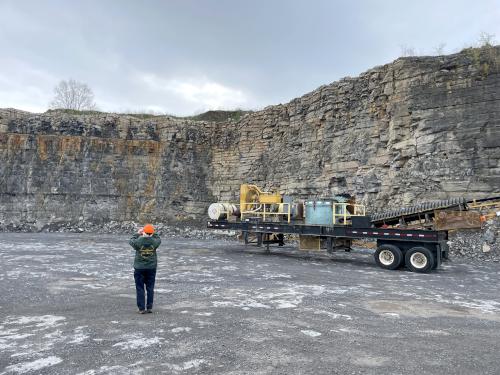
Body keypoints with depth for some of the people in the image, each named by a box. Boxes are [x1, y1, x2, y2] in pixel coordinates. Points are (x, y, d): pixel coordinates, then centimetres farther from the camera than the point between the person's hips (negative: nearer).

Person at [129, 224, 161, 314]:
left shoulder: (138, 241, -14)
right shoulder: (154, 242, -10)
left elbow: (131, 241, 8)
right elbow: (159, 239, 14)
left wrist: (137, 234, 19)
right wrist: (153, 234, 21)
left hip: (139, 268, -2)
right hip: (151, 267, 2)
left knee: (140, 288, 7)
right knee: (150, 288, 11)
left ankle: (141, 308, 8)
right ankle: (149, 307, 13)